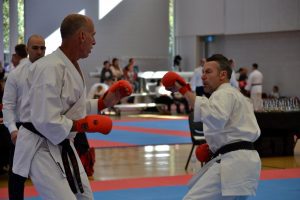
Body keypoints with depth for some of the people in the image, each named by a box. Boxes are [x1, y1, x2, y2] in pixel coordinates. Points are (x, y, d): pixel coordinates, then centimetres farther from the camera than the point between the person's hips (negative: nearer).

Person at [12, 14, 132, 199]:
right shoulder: (50, 68, -25)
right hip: (41, 149, -10)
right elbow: (45, 121, -29)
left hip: (63, 147, 10)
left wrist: (105, 101, 8)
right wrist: (84, 125, -21)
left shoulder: (73, 66, 7)